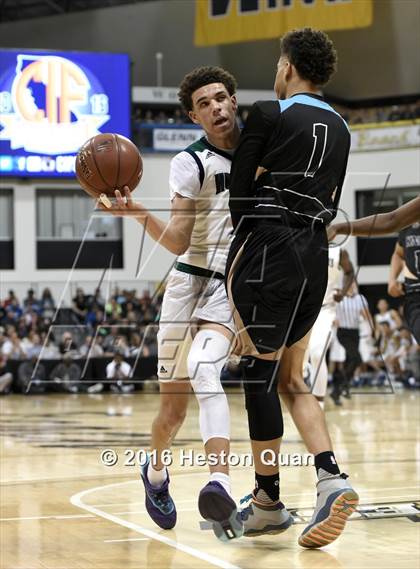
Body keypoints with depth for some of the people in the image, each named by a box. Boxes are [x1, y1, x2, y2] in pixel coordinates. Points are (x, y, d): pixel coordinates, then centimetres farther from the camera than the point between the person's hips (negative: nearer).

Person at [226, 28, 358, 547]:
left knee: (259, 375, 1)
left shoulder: (268, 115, -3)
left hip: (267, 248, -7)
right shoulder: (339, 130, 17)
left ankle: (268, 501, 5)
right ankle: (331, 479, -7)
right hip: (314, 256, 7)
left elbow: (240, 190, -4)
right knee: (291, 380, 13)